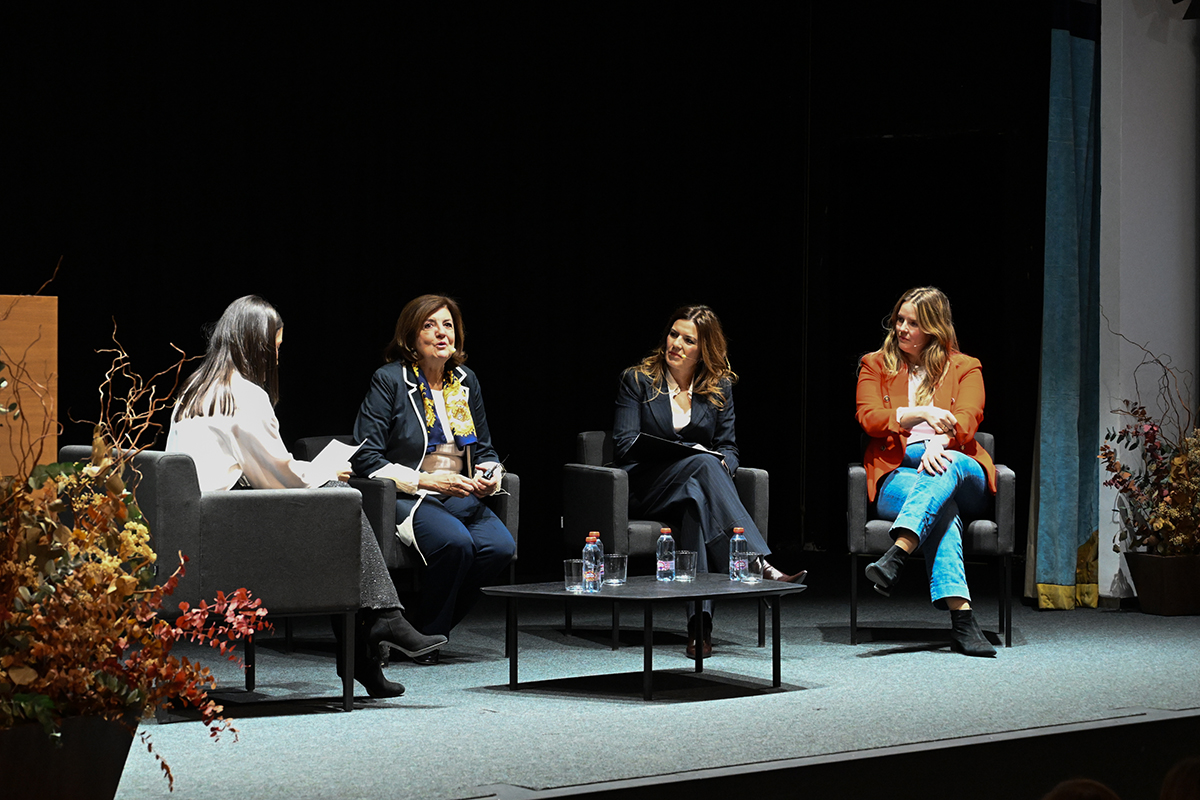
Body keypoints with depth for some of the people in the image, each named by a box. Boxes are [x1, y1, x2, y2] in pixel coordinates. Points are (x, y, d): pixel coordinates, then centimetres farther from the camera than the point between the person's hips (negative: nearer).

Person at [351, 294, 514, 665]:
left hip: (461, 496, 6)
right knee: (455, 543, -35)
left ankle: (430, 628, -7)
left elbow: (484, 450, 22)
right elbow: (366, 458, -9)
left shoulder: (466, 382, 14)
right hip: (407, 499, -5)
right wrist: (427, 481, -16)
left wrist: (490, 476, -2)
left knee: (500, 547, -25)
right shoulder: (389, 380, -4)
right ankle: (425, 635, -12)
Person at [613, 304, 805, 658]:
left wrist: (723, 464, -14)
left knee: (698, 497, -39)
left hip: (696, 483, 2)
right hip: (646, 488, -2)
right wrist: (689, 455, -14)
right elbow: (624, 444, -3)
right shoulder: (637, 380, 7)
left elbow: (728, 448, 12)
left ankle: (700, 625, -50)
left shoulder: (720, 387, 15)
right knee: (703, 465, -36)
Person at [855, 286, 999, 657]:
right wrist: (920, 413, -15)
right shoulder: (876, 365, 18)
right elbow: (868, 417, 1)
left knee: (947, 466, -40)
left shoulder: (964, 368, 17)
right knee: (944, 508, -37)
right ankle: (961, 619, -54)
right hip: (898, 476, -1)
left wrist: (940, 440, -25)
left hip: (961, 473, 1)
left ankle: (895, 556, -58)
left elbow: (967, 418, -2)